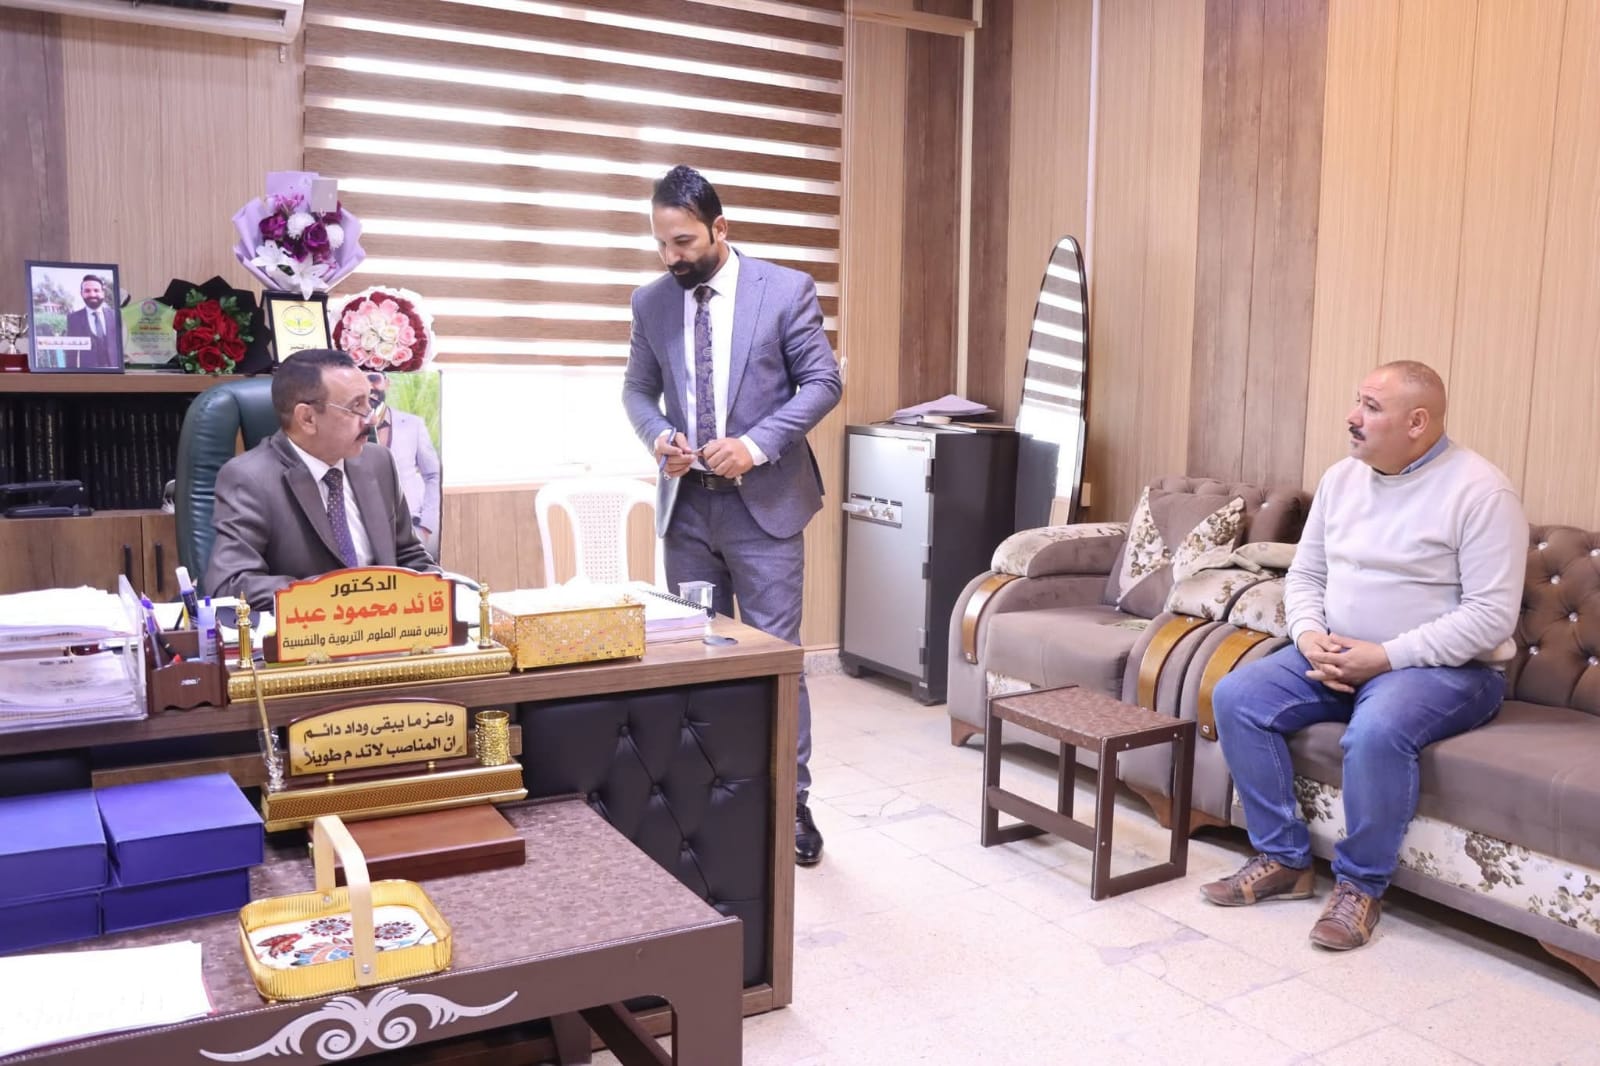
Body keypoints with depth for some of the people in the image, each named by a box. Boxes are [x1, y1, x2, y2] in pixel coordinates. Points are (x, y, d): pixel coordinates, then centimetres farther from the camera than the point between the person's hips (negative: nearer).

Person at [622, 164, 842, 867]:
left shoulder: (786, 290, -5)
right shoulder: (651, 302, 6)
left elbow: (822, 382, -5)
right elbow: (637, 389, 14)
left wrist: (757, 443, -17)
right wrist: (657, 435, -8)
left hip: (762, 500, -3)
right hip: (685, 503, 4)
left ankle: (790, 802, 10)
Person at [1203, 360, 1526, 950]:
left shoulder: (1479, 491, -14)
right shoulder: (1341, 478, 7)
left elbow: (1491, 615, -19)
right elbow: (1304, 575, 12)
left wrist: (1388, 656, -24)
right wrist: (1309, 636, -9)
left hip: (1445, 668, -7)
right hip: (1338, 655, 7)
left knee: (1376, 730, -38)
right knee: (1236, 696, -14)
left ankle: (1361, 885, -13)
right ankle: (1283, 859, -2)